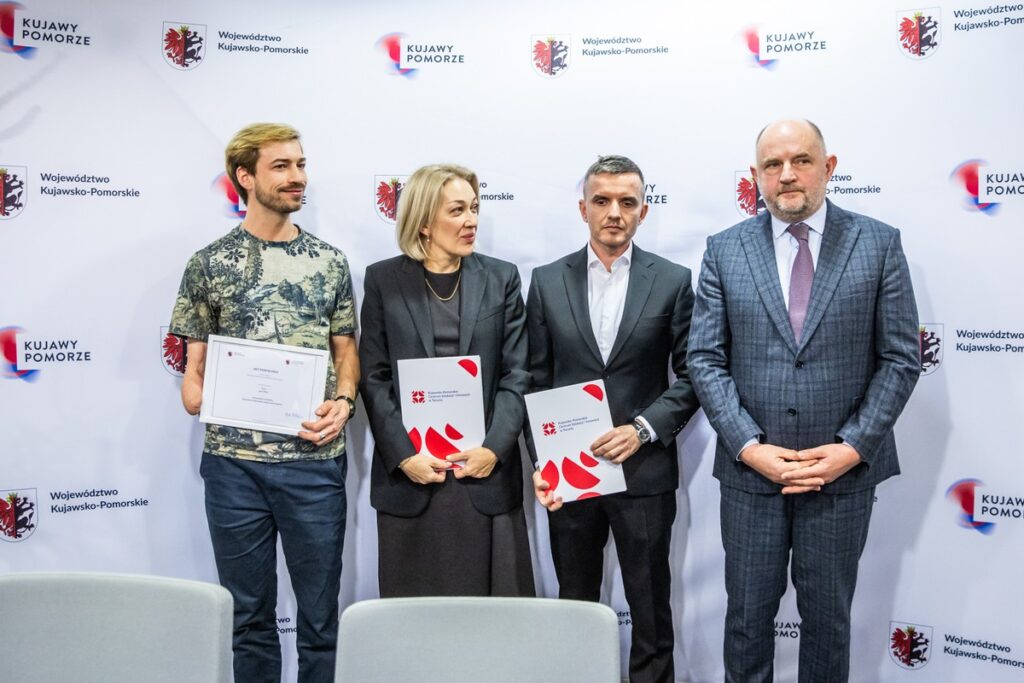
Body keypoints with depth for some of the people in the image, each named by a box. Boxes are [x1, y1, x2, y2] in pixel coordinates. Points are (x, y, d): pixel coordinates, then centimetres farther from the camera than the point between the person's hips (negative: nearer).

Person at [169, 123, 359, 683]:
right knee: (250, 614, 14)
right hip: (234, 462, 0)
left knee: (320, 614, 10)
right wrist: (195, 393, -13)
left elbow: (346, 350, 10)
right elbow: (194, 364, 7)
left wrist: (342, 402, -8)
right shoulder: (210, 263, 3)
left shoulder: (328, 261, 7)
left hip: (315, 460, 1)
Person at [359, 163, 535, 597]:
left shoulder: (501, 278, 6)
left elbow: (516, 374, 2)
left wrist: (495, 448, -11)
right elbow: (374, 378, 1)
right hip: (408, 475, 0)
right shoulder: (383, 280, 4)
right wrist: (404, 455, -9)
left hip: (487, 476, 1)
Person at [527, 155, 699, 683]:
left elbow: (691, 376, 0)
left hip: (644, 470, -1)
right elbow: (536, 380, 4)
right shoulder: (547, 281, 4)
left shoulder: (673, 281, 0)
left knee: (651, 610, 10)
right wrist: (541, 461, -5)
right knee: (574, 606, 14)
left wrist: (643, 428, -13)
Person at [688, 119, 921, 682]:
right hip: (750, 470, 1)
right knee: (747, 614, 13)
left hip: (845, 470, 0)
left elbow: (900, 358, -2)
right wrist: (749, 446, -11)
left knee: (828, 616, 15)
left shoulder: (879, 244, -1)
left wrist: (853, 447, -11)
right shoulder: (724, 250, 1)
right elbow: (705, 358, -1)